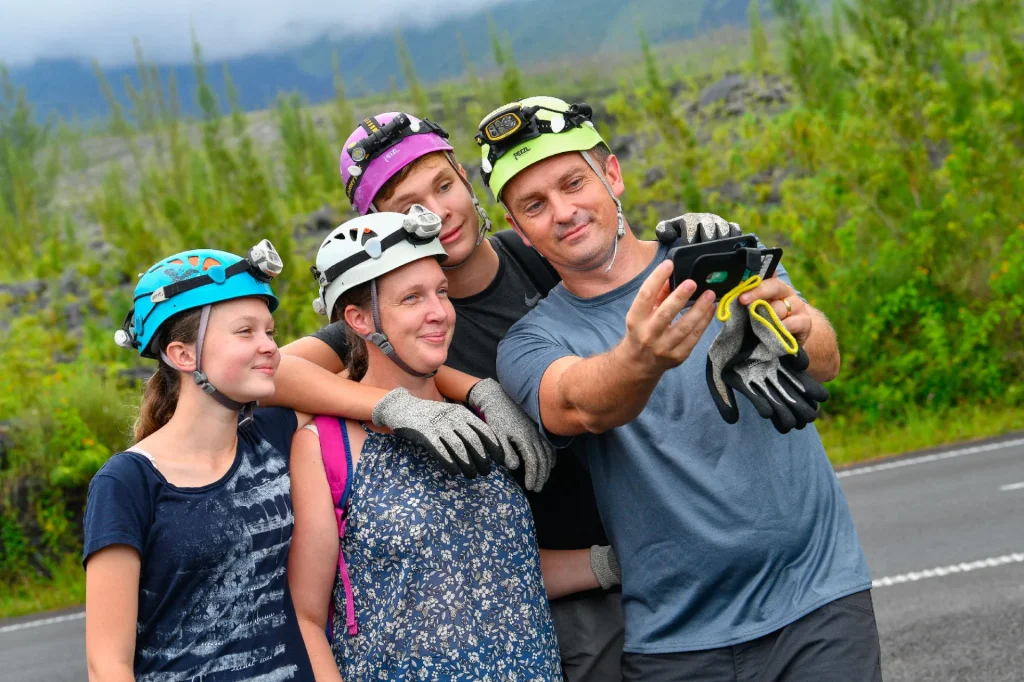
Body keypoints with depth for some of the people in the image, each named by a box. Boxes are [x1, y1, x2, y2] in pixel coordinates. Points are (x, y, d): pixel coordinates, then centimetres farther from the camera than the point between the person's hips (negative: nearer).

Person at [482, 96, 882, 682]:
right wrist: (640, 357, -44)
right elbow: (581, 405, -21)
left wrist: (799, 332, -37)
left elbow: (825, 362, -13)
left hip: (818, 603, 0)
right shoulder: (531, 343, 2)